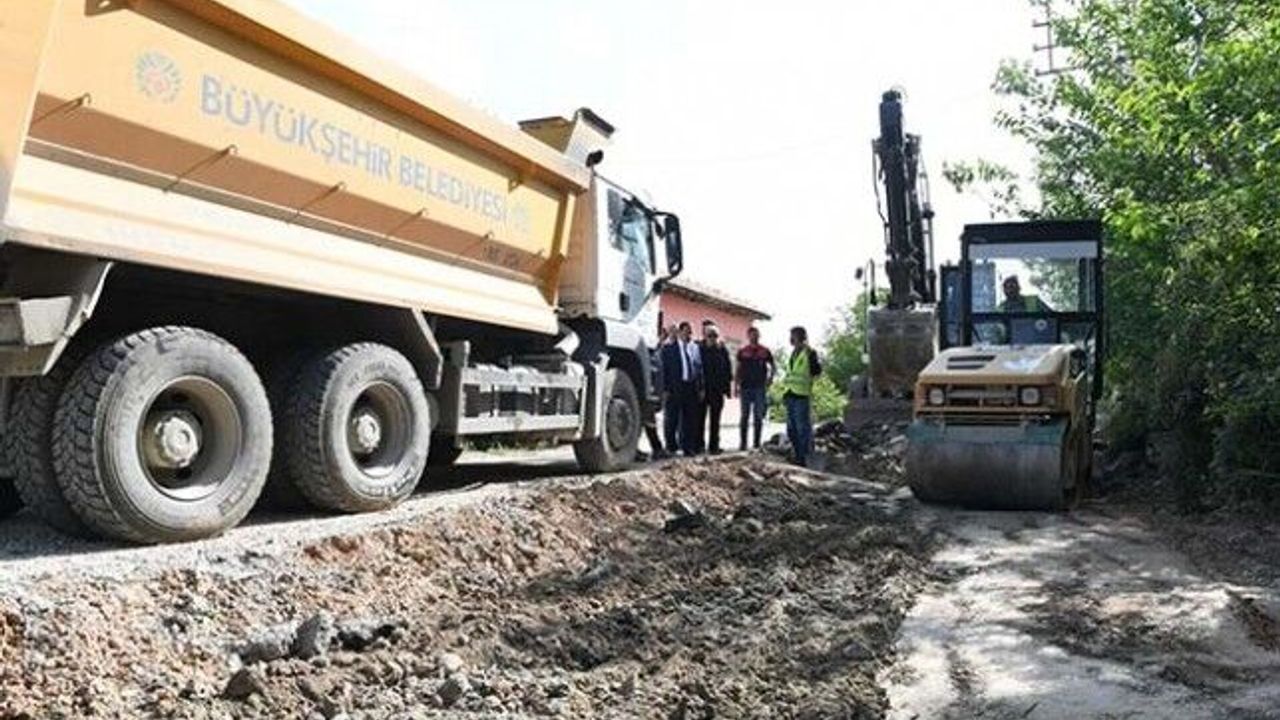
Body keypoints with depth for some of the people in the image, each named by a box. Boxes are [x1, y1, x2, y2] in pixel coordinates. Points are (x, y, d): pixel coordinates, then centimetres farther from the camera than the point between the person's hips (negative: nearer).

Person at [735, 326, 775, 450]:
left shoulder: (765, 351, 5)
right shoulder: (742, 352, 6)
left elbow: (773, 367, 13)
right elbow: (738, 370, 8)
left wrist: (770, 377, -4)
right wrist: (736, 386, 2)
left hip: (760, 388, 0)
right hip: (745, 387, 0)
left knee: (758, 416, 2)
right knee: (745, 416, 3)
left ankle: (756, 443, 9)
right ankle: (742, 443, 8)